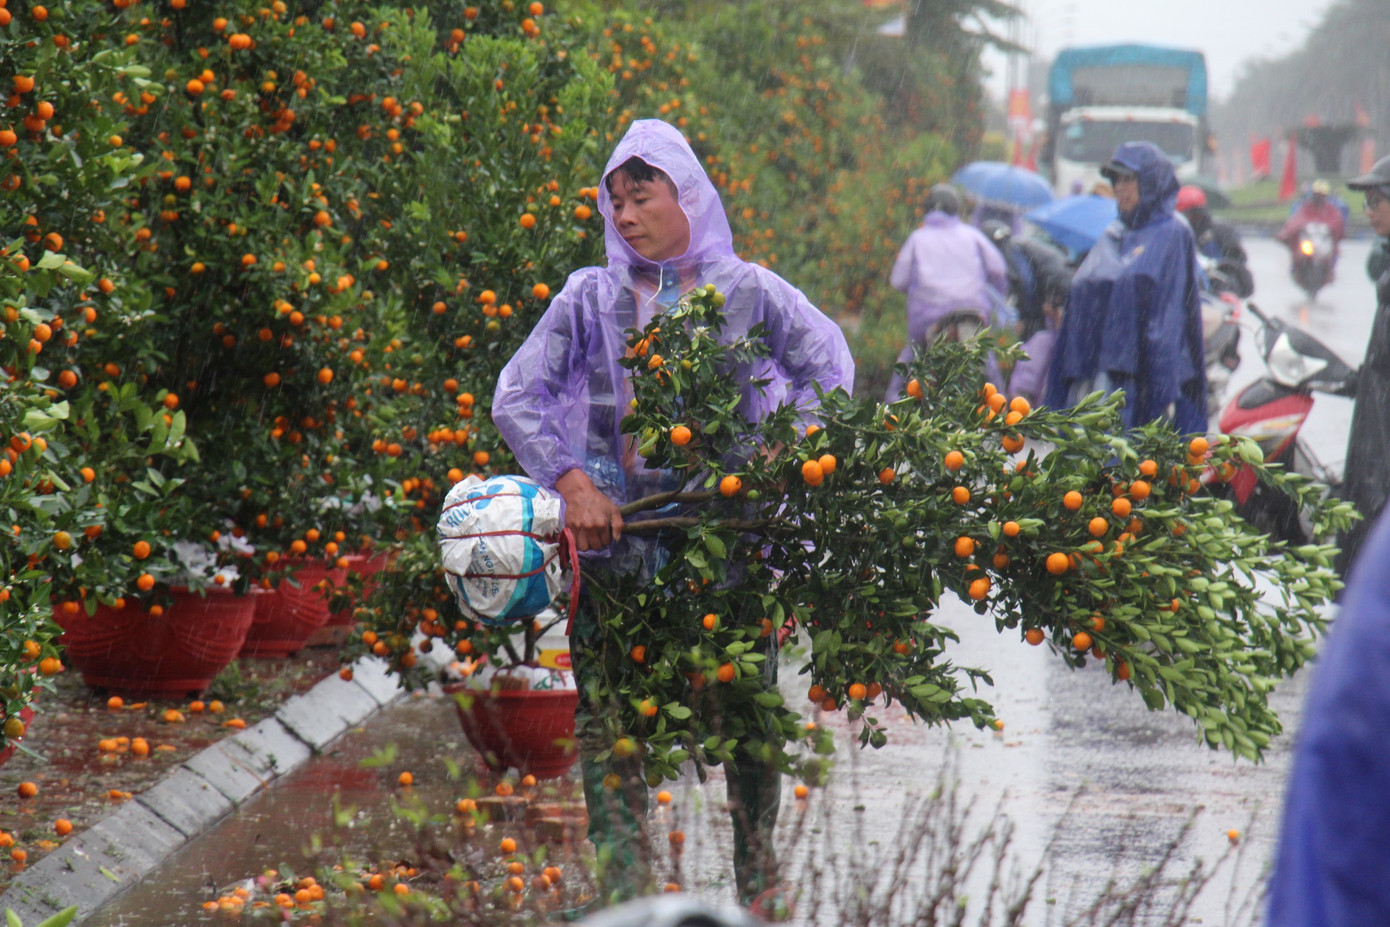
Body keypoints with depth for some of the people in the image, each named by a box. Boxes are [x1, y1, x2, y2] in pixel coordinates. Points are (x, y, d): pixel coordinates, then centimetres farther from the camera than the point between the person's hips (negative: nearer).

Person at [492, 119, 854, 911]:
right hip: (615, 538, 1)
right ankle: (624, 893, 2)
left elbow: (830, 368, 6)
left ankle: (759, 881, 18)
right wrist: (572, 483, -10)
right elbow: (516, 398, 3)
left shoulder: (748, 292, 6)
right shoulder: (589, 299, 7)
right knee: (609, 725, -3)